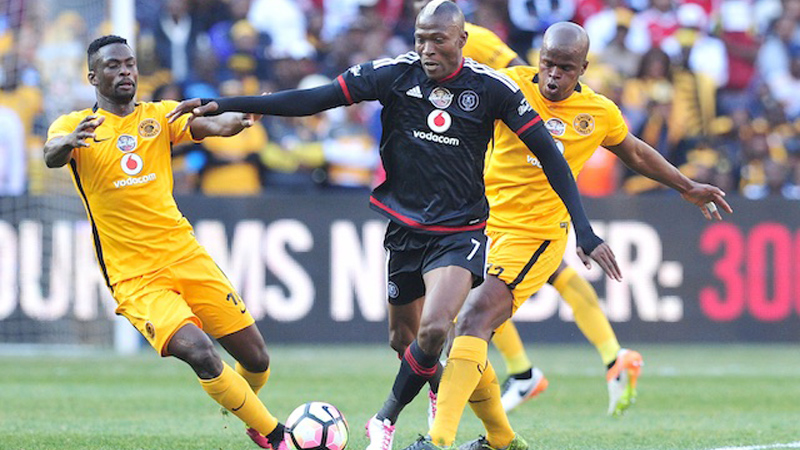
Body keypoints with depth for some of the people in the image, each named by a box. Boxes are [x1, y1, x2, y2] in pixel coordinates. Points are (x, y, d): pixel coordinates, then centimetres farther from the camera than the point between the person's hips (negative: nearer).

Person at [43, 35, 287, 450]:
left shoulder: (158, 116, 7)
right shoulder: (75, 126, 0)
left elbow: (213, 126, -11)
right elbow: (51, 155, -23)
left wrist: (241, 118, -34)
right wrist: (68, 143, -46)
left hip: (185, 256, 4)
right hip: (134, 279, -4)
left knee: (256, 360, 5)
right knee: (198, 351, -26)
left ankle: (244, 408, 40)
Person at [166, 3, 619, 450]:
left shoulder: (492, 88, -9)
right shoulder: (395, 75, -7)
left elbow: (549, 154, -4)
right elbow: (311, 100, -9)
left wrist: (585, 231, -9)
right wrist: (223, 105, -16)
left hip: (460, 233, -3)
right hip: (404, 227, 3)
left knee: (433, 330, -22)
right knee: (404, 339, 10)